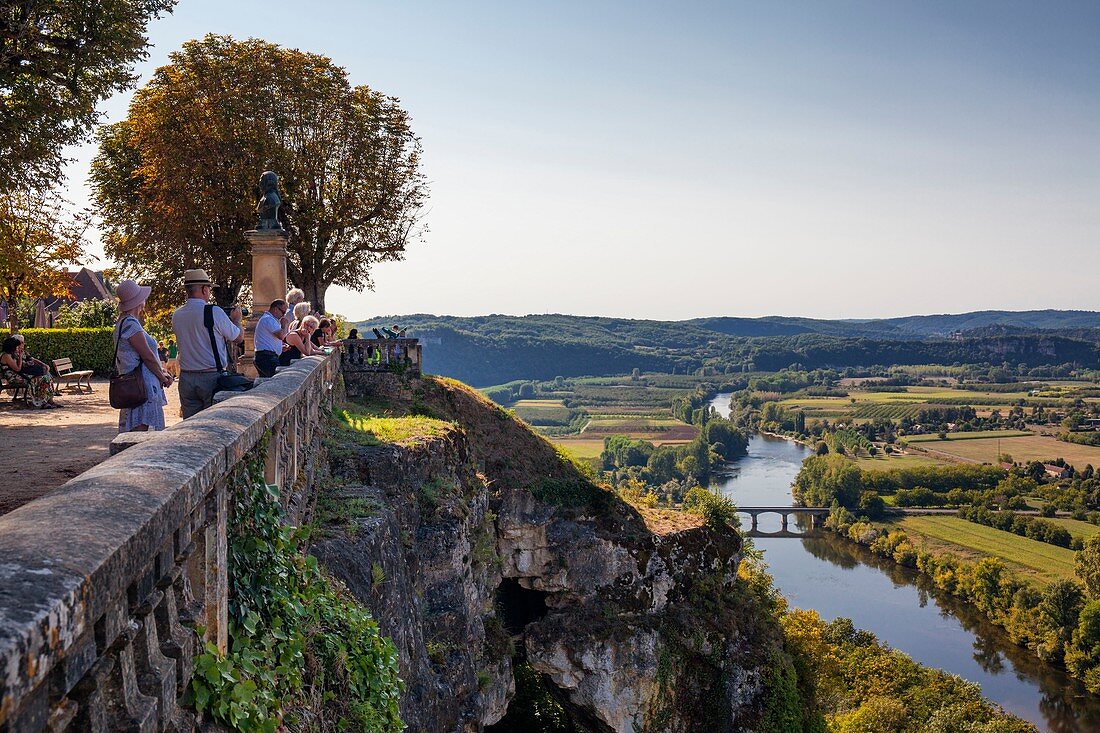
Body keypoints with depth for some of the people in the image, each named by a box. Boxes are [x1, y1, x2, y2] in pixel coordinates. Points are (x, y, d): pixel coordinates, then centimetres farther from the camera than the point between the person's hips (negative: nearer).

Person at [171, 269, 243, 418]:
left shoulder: (176, 315, 5)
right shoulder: (215, 312, -12)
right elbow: (239, 337, -2)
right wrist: (236, 319, 18)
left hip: (186, 378, 5)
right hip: (212, 377, -5)